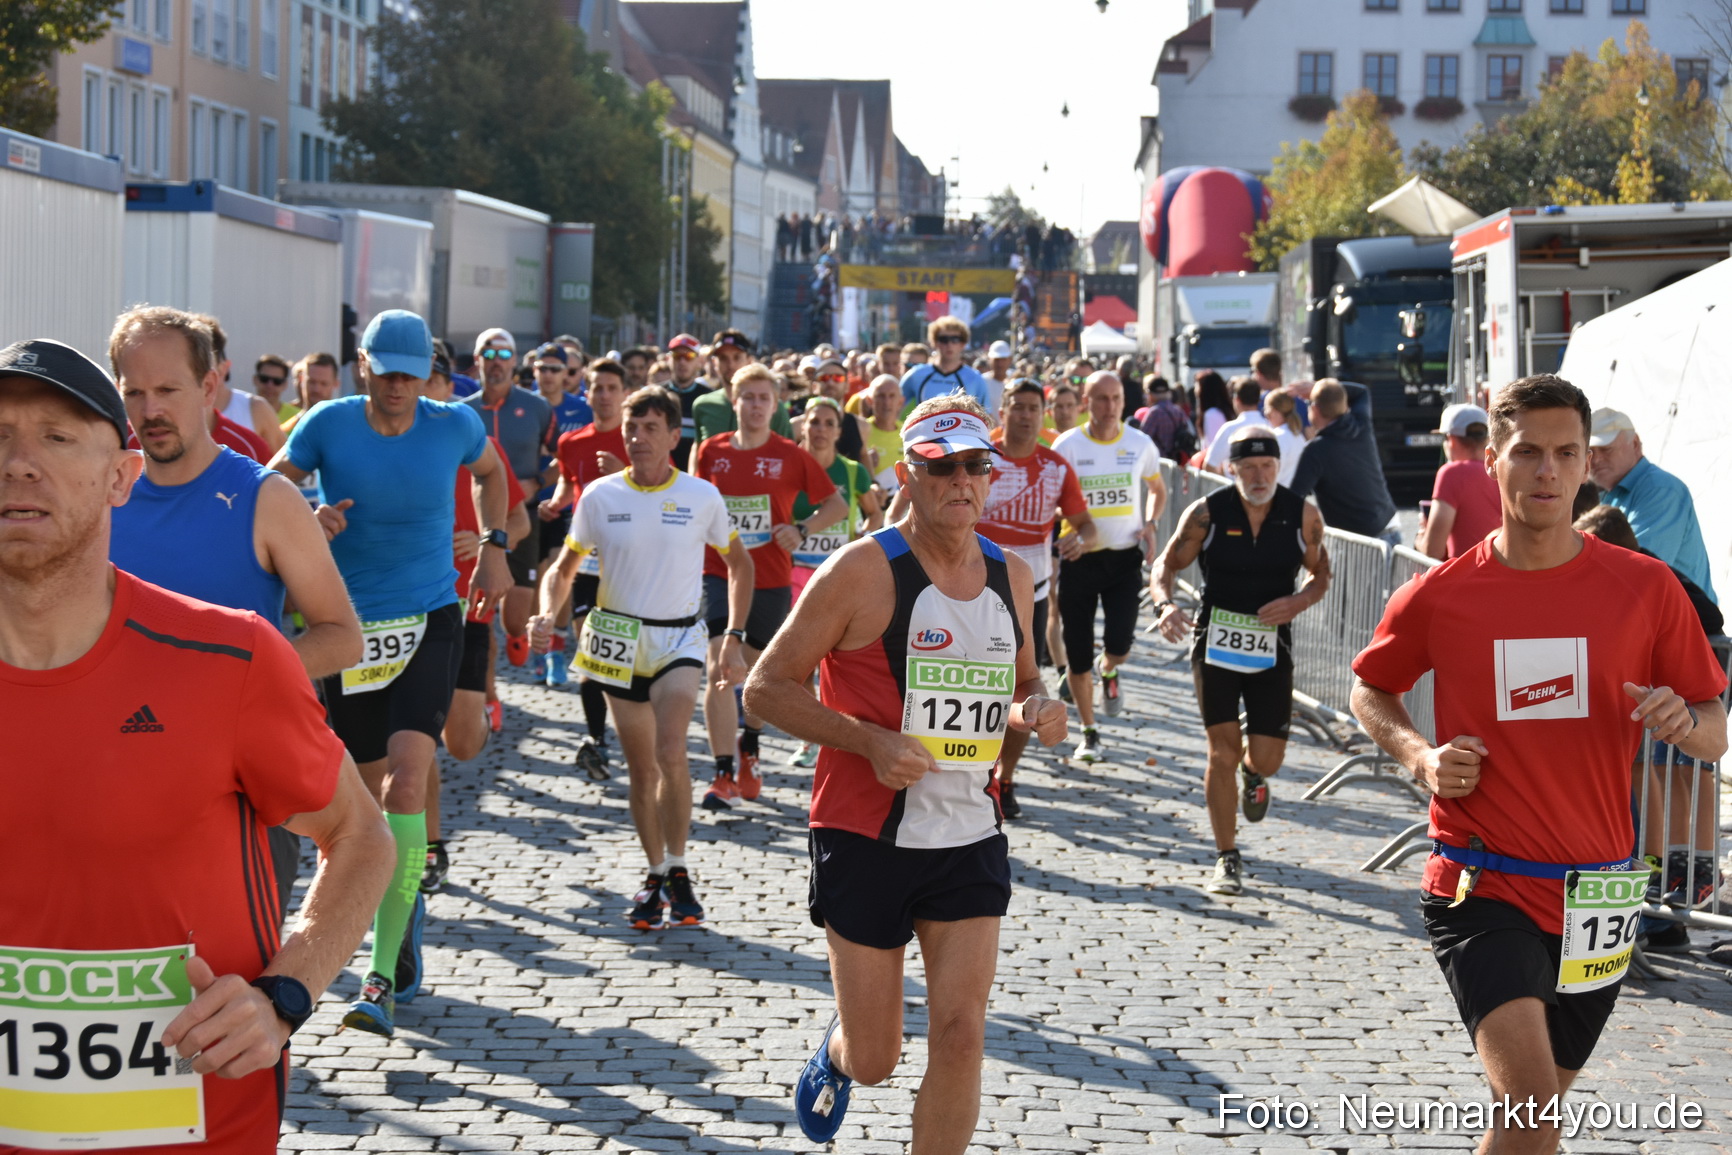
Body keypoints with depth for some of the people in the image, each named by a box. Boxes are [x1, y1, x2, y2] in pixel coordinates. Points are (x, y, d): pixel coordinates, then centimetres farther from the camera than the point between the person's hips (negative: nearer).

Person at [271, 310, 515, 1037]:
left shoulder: (454, 425, -2)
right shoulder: (329, 424, -5)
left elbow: (490, 472, 20)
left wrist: (493, 548, 11)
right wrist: (305, 520, -20)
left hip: (430, 623, -2)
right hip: (350, 627, 2)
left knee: (404, 785, -19)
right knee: (369, 794, 11)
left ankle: (383, 979, -21)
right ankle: (405, 904, 40)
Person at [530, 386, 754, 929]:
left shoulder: (702, 497, -4)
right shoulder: (600, 496, -2)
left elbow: (739, 563, 9)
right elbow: (564, 567, 7)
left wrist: (734, 639, 1)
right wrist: (546, 614, -13)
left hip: (680, 639, -2)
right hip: (619, 640, 2)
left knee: (670, 753, -21)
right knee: (641, 768, 8)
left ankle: (678, 871, -6)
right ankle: (656, 877, 23)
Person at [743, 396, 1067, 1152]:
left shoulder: (1011, 577, 6)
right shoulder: (864, 570, -12)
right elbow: (766, 688, -10)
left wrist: (1035, 708, -2)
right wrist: (870, 741, -21)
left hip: (970, 841, 4)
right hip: (866, 839, -4)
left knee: (960, 1034, -7)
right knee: (874, 1061, 6)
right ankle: (837, 1052, 44)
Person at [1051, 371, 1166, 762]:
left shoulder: (1140, 444, 1)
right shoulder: (1067, 446, -5)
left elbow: (1158, 490, 19)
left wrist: (1150, 524, 1)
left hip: (1124, 557, 1)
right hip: (1078, 558, -1)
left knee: (1119, 644, -14)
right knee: (1078, 655, 2)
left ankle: (1109, 673, 25)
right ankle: (1089, 733, 21)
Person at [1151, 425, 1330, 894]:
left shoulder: (1303, 515, -3)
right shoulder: (1207, 513, -8)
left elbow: (1320, 574, 9)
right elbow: (1166, 565, -1)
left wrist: (1298, 602, -13)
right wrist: (1164, 604, -22)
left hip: (1271, 648, 1)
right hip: (1215, 642, -1)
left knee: (1268, 757, 0)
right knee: (1222, 751, -4)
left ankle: (1252, 776, 41)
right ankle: (1227, 860, 8)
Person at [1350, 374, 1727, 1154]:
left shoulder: (1645, 588, -2)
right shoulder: (1439, 595, -4)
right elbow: (1370, 692, 14)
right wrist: (1419, 757, -6)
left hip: (1594, 896, 3)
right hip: (1480, 891, -3)